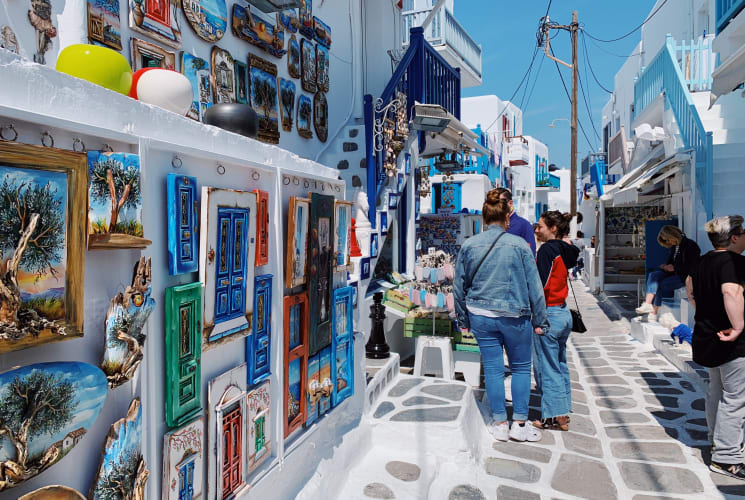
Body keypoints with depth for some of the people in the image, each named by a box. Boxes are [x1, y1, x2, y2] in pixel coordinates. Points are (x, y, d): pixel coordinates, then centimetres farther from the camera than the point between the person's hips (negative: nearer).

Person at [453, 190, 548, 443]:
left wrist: (463, 319, 16)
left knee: (493, 369, 11)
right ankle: (519, 424, 18)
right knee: (521, 368, 14)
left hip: (481, 316, 2)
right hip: (514, 316, -2)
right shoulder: (520, 245, -7)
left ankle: (500, 424, 21)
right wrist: (539, 320, 7)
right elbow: (534, 286, -3)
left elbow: (459, 286, 5)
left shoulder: (469, 245, -1)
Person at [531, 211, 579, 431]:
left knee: (547, 368, 2)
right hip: (564, 313, 9)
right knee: (560, 365, 18)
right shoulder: (565, 250, 9)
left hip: (548, 314, -9)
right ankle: (563, 412, 28)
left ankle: (554, 417, 9)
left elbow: (541, 284, -21)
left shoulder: (547, 249, -15)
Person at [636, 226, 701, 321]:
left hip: (685, 276, -8)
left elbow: (692, 267, -17)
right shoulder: (674, 246, 13)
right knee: (652, 275, -17)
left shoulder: (690, 245, -13)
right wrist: (665, 266, 0)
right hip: (674, 273, 8)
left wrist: (674, 268, -16)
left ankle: (653, 313, -14)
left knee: (661, 284, -23)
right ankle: (647, 304, -31)